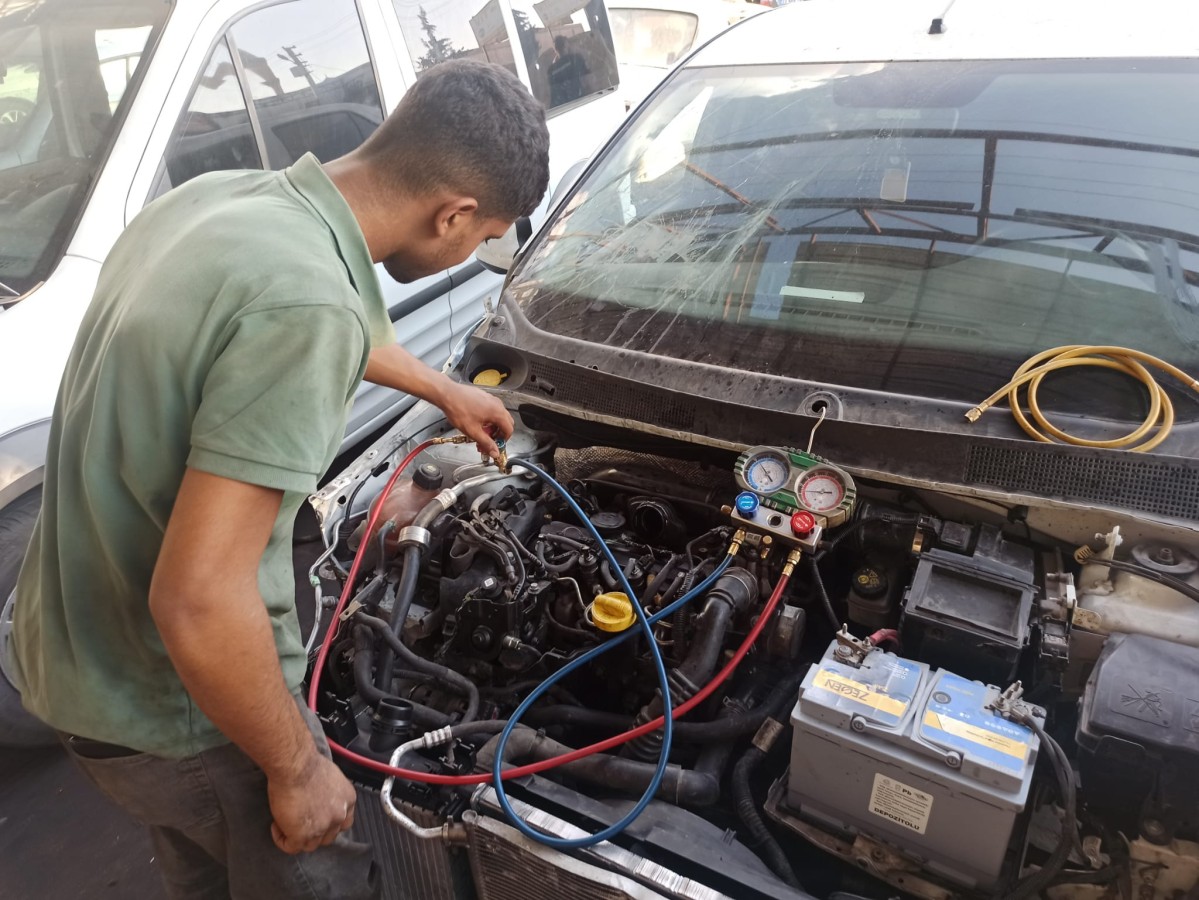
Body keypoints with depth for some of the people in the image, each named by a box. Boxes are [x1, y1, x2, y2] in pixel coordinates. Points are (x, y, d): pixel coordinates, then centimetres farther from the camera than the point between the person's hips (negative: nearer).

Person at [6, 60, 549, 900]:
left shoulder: (215, 197, -2)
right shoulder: (305, 304, -32)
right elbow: (197, 602, -34)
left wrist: (445, 389, 34)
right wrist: (295, 768, -17)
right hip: (173, 712, -8)